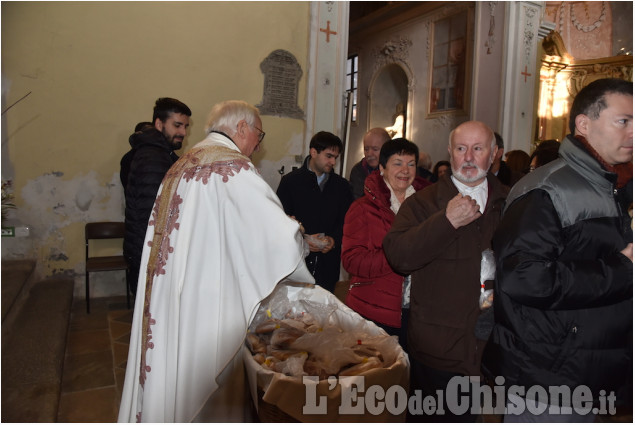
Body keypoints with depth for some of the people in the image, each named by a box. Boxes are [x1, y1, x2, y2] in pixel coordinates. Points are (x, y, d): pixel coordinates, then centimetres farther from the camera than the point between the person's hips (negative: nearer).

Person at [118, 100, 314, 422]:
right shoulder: (233, 167, -14)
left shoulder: (182, 165, 11)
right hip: (210, 301, -8)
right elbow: (280, 235, -21)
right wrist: (302, 276, -3)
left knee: (171, 370, 20)